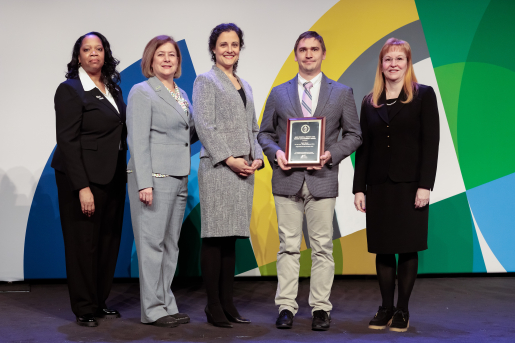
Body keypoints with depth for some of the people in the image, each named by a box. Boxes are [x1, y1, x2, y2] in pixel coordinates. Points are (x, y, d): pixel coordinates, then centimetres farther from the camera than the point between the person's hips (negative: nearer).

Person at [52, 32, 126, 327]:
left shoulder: (113, 88, 12)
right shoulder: (70, 90, -8)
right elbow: (67, 141, -13)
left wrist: (125, 174, 6)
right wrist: (82, 187, -19)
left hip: (113, 177, 7)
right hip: (84, 178, -7)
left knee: (109, 242, 11)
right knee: (84, 242, 2)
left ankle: (100, 302, 24)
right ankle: (85, 309, 15)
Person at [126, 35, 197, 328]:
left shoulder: (182, 95, 18)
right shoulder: (142, 92, -4)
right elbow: (138, 141, -11)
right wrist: (144, 182, -18)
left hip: (179, 177, 8)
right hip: (154, 177, -7)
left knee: (171, 244, 10)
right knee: (152, 243, -4)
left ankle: (167, 305, 17)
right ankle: (152, 309, 3)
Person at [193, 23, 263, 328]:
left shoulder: (245, 85, 22)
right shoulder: (206, 81, 1)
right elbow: (204, 125, -9)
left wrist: (257, 157, 4)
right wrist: (229, 159, -15)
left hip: (244, 170, 7)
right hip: (218, 168, -6)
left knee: (232, 238, 8)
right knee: (215, 237, -5)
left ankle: (228, 303, 14)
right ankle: (214, 307, 1)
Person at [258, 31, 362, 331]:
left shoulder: (342, 93, 8)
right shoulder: (278, 93, 11)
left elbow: (354, 135, 7)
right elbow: (265, 133, 13)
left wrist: (332, 154, -9)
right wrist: (275, 152, -7)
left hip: (323, 180, -1)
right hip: (287, 179, 1)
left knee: (323, 247, 2)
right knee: (289, 247, 3)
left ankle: (321, 308, 12)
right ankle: (286, 307, 10)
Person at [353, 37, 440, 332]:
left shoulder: (424, 95, 2)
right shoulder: (370, 103, 11)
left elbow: (431, 143, -4)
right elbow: (363, 148, 10)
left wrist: (425, 185, -12)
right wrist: (359, 188, 4)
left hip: (410, 185, -3)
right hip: (378, 186, 3)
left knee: (408, 249, 2)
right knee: (383, 249, 6)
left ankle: (403, 310, 13)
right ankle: (386, 308, 16)